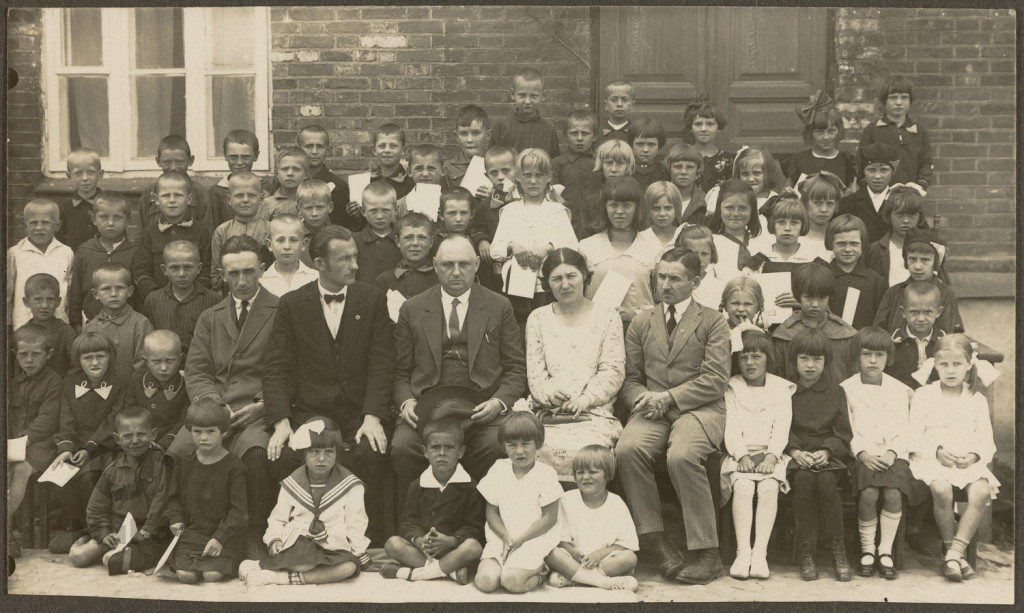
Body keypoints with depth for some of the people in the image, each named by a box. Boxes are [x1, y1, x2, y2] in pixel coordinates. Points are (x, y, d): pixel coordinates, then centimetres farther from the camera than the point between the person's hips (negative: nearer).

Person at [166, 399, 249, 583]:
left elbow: (239, 509, -8)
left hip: (225, 535, -3)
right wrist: (176, 519, 1)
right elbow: (174, 496, 20)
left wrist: (220, 537, -17)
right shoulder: (184, 464, 6)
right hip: (191, 532, 3)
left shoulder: (234, 466, -7)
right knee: (185, 575, -19)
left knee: (212, 575, -23)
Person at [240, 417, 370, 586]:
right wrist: (274, 539, -6)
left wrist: (356, 551, -8)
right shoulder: (292, 484, 10)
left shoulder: (350, 485, 6)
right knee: (304, 565, -37)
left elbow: (355, 523, 4)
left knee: (349, 566, -33)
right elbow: (277, 518, 13)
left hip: (335, 545, 2)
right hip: (298, 542, -1)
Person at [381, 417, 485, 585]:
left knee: (473, 546, -33)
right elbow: (409, 522, 2)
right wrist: (418, 540, -21)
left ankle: (411, 573, -28)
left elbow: (475, 527, -7)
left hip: (453, 550, -2)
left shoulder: (470, 487, -1)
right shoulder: (417, 486, 8)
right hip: (422, 550, 2)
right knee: (392, 543, -22)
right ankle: (451, 570, -29)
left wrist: (451, 541, -25)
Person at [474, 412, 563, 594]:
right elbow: (491, 511, 6)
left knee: (512, 581, -27)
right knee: (485, 581, -21)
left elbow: (549, 517, -6)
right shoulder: (498, 470, 6)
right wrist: (506, 537, -11)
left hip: (534, 539, -3)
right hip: (501, 538, 3)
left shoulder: (545, 474, -4)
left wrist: (520, 540, -13)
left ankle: (540, 572, 1)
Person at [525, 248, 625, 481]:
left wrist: (586, 398, -11)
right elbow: (534, 370, 10)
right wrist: (549, 391, -12)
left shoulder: (607, 317, 13)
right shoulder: (538, 319, 19)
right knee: (545, 450, -31)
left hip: (594, 412, -1)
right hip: (548, 414, 1)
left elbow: (613, 370, 5)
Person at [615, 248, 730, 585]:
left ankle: (706, 553, -24)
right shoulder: (642, 322, 21)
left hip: (699, 409, -3)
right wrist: (641, 398, -7)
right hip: (652, 411, 3)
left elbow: (716, 380, -2)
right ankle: (656, 541, -21)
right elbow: (630, 378, 18)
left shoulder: (713, 321, 9)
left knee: (681, 455, -35)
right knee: (627, 449, -30)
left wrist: (667, 397, -12)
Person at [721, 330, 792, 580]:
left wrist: (771, 457, -14)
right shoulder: (732, 389, 12)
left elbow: (782, 428, 2)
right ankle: (743, 552, -31)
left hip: (770, 455, 0)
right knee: (743, 487, -29)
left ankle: (760, 552, -29)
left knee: (769, 488, -29)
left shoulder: (781, 389, 12)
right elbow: (731, 427, 2)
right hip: (740, 454, 0)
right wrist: (742, 455, -14)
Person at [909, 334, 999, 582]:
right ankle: (954, 550, -17)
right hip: (931, 459, -2)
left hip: (969, 461, 2)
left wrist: (975, 455, -11)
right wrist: (937, 451, -16)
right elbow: (914, 436, 1)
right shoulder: (923, 395, 7)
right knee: (941, 490, -34)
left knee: (981, 491, -30)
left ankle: (955, 552, -24)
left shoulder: (977, 399, 14)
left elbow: (987, 440, 10)